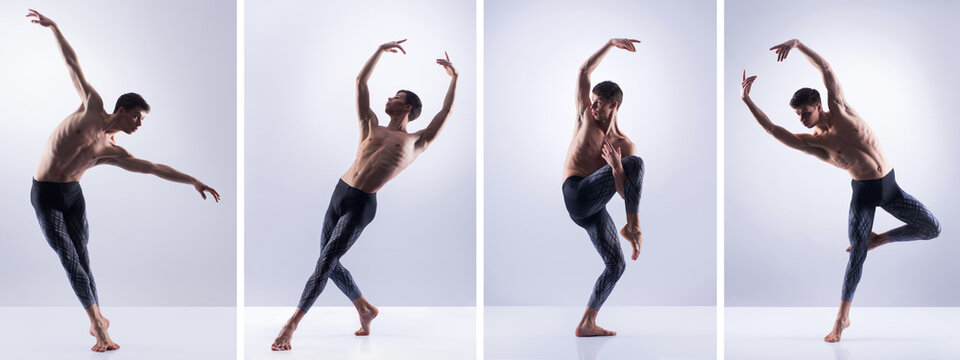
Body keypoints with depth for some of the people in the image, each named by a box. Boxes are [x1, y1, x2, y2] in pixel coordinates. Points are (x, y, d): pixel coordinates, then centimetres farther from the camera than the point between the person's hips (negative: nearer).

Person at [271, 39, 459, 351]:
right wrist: (381, 50, 23)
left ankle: (291, 324, -10)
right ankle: (366, 310, 28)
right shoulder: (372, 128, 19)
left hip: (361, 205, -6)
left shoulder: (416, 142, 9)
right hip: (339, 193, 6)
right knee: (330, 263, 9)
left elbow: (446, 111, 9)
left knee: (325, 263, -11)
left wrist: (454, 77, 14)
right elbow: (360, 82, 21)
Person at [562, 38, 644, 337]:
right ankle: (632, 227, -19)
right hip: (577, 193, -4)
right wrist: (611, 44, 7)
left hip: (595, 209, 5)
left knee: (616, 265, 1)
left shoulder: (625, 145, 11)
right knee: (636, 164, -21)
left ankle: (587, 324, 10)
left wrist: (616, 167, -19)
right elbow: (584, 72, 8)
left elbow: (624, 191, 1)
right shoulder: (586, 117, 11)